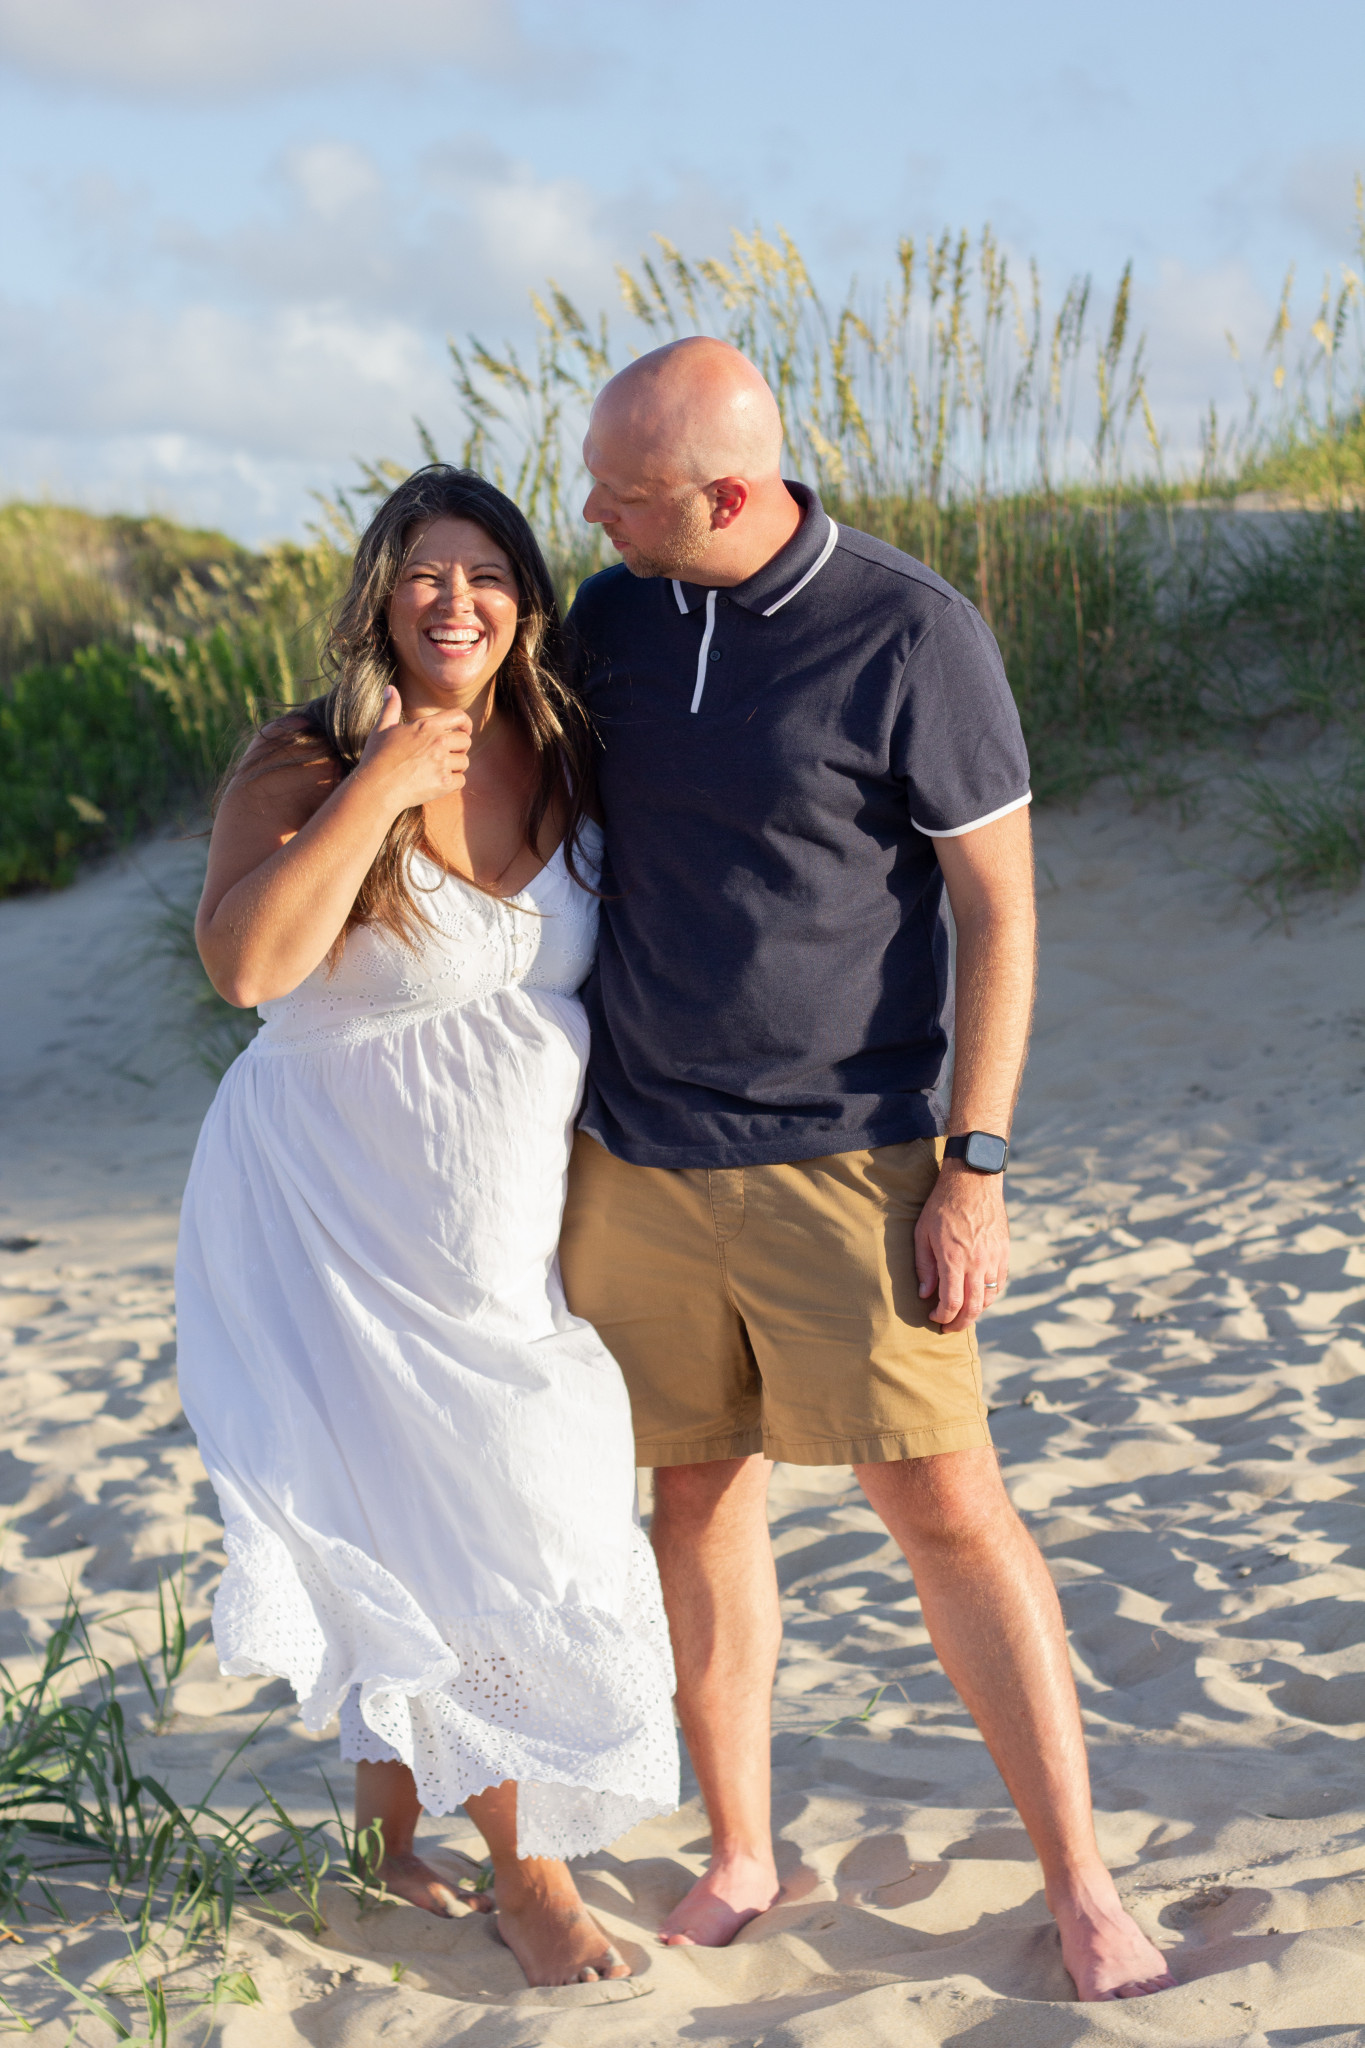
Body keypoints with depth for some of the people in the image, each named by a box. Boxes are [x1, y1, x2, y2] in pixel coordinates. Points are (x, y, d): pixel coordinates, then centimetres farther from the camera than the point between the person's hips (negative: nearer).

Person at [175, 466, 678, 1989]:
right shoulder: (304, 765, -13)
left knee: (505, 1530, 12)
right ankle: (523, 1868, 18)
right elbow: (244, 959, -30)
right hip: (334, 1230, -5)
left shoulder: (564, 765, 1)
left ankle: (392, 1825, 33)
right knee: (422, 1534, 1)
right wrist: (378, 784, -27)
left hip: (510, 1232, 5)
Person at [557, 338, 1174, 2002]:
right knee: (699, 1494, 10)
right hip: (638, 1161, 5)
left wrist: (972, 1172, -13)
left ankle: (1082, 1890, 7)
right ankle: (738, 1863, 25)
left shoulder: (913, 637, -12)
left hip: (844, 1162, -4)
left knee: (948, 1505, -4)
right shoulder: (609, 616, 3)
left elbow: (999, 909, -8)